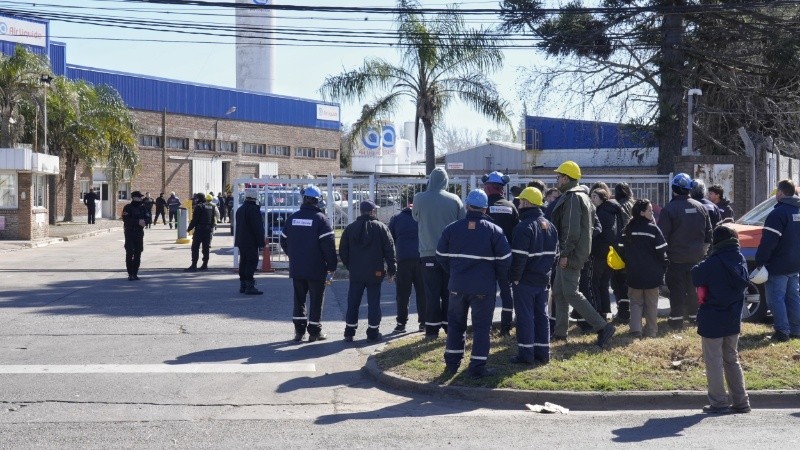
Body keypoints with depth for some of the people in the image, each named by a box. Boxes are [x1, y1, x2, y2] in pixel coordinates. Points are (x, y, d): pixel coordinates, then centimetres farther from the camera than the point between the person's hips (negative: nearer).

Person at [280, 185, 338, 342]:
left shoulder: (292, 217, 4)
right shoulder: (320, 218, -11)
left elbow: (284, 241, 12)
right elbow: (329, 245, -15)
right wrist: (331, 267, -9)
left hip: (296, 268, 4)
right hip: (316, 269, -4)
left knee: (299, 299, 13)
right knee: (316, 300, 6)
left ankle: (299, 331, 13)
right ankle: (314, 332, 10)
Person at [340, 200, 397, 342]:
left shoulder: (350, 228, 5)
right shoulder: (380, 227, -4)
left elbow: (343, 252, 5)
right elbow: (389, 250, -6)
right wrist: (392, 269, 2)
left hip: (355, 273, 2)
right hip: (375, 272, -2)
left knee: (353, 302, 8)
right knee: (373, 302, 4)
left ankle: (349, 332, 10)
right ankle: (373, 333, 5)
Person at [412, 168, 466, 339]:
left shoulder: (419, 198, -6)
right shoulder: (455, 200, -3)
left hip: (429, 254, -1)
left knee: (432, 293, 3)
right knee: (449, 292, 10)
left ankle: (432, 329, 3)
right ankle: (450, 326, 13)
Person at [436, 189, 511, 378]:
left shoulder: (452, 228, 1)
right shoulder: (494, 231, -7)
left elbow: (441, 255, 8)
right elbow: (504, 258, -8)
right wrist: (499, 277, 10)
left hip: (457, 285, 3)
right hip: (483, 288, -3)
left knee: (455, 323, 16)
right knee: (481, 326, 4)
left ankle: (452, 363, 19)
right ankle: (477, 367, 2)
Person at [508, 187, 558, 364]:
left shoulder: (524, 226, -17)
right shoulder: (549, 225, 11)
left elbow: (519, 256, -21)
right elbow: (554, 252, 16)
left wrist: (514, 276, -13)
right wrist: (546, 270, 17)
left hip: (525, 281, -8)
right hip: (543, 280, 8)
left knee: (525, 316, -2)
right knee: (541, 315, 13)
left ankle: (526, 353, 1)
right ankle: (542, 352, 16)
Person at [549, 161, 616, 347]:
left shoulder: (572, 198, -16)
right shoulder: (581, 196, 17)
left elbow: (572, 229, -24)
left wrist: (565, 253, -22)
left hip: (571, 254, -11)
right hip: (569, 253, 11)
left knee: (570, 293, -10)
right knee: (559, 292, 15)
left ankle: (603, 327, -11)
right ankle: (560, 332, 21)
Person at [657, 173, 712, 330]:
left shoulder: (669, 209, -14)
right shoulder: (700, 208, 5)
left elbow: (662, 235, -13)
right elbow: (708, 233, 11)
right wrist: (702, 249, 21)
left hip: (676, 257, -5)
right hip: (696, 257, 5)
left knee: (676, 288, 0)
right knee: (694, 287, 16)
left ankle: (676, 318, -1)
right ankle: (694, 315, 24)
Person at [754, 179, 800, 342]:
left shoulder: (778, 213, -18)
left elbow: (768, 242, -22)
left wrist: (760, 261, -17)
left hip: (778, 267, -8)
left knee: (776, 298, -3)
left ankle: (782, 331, -5)